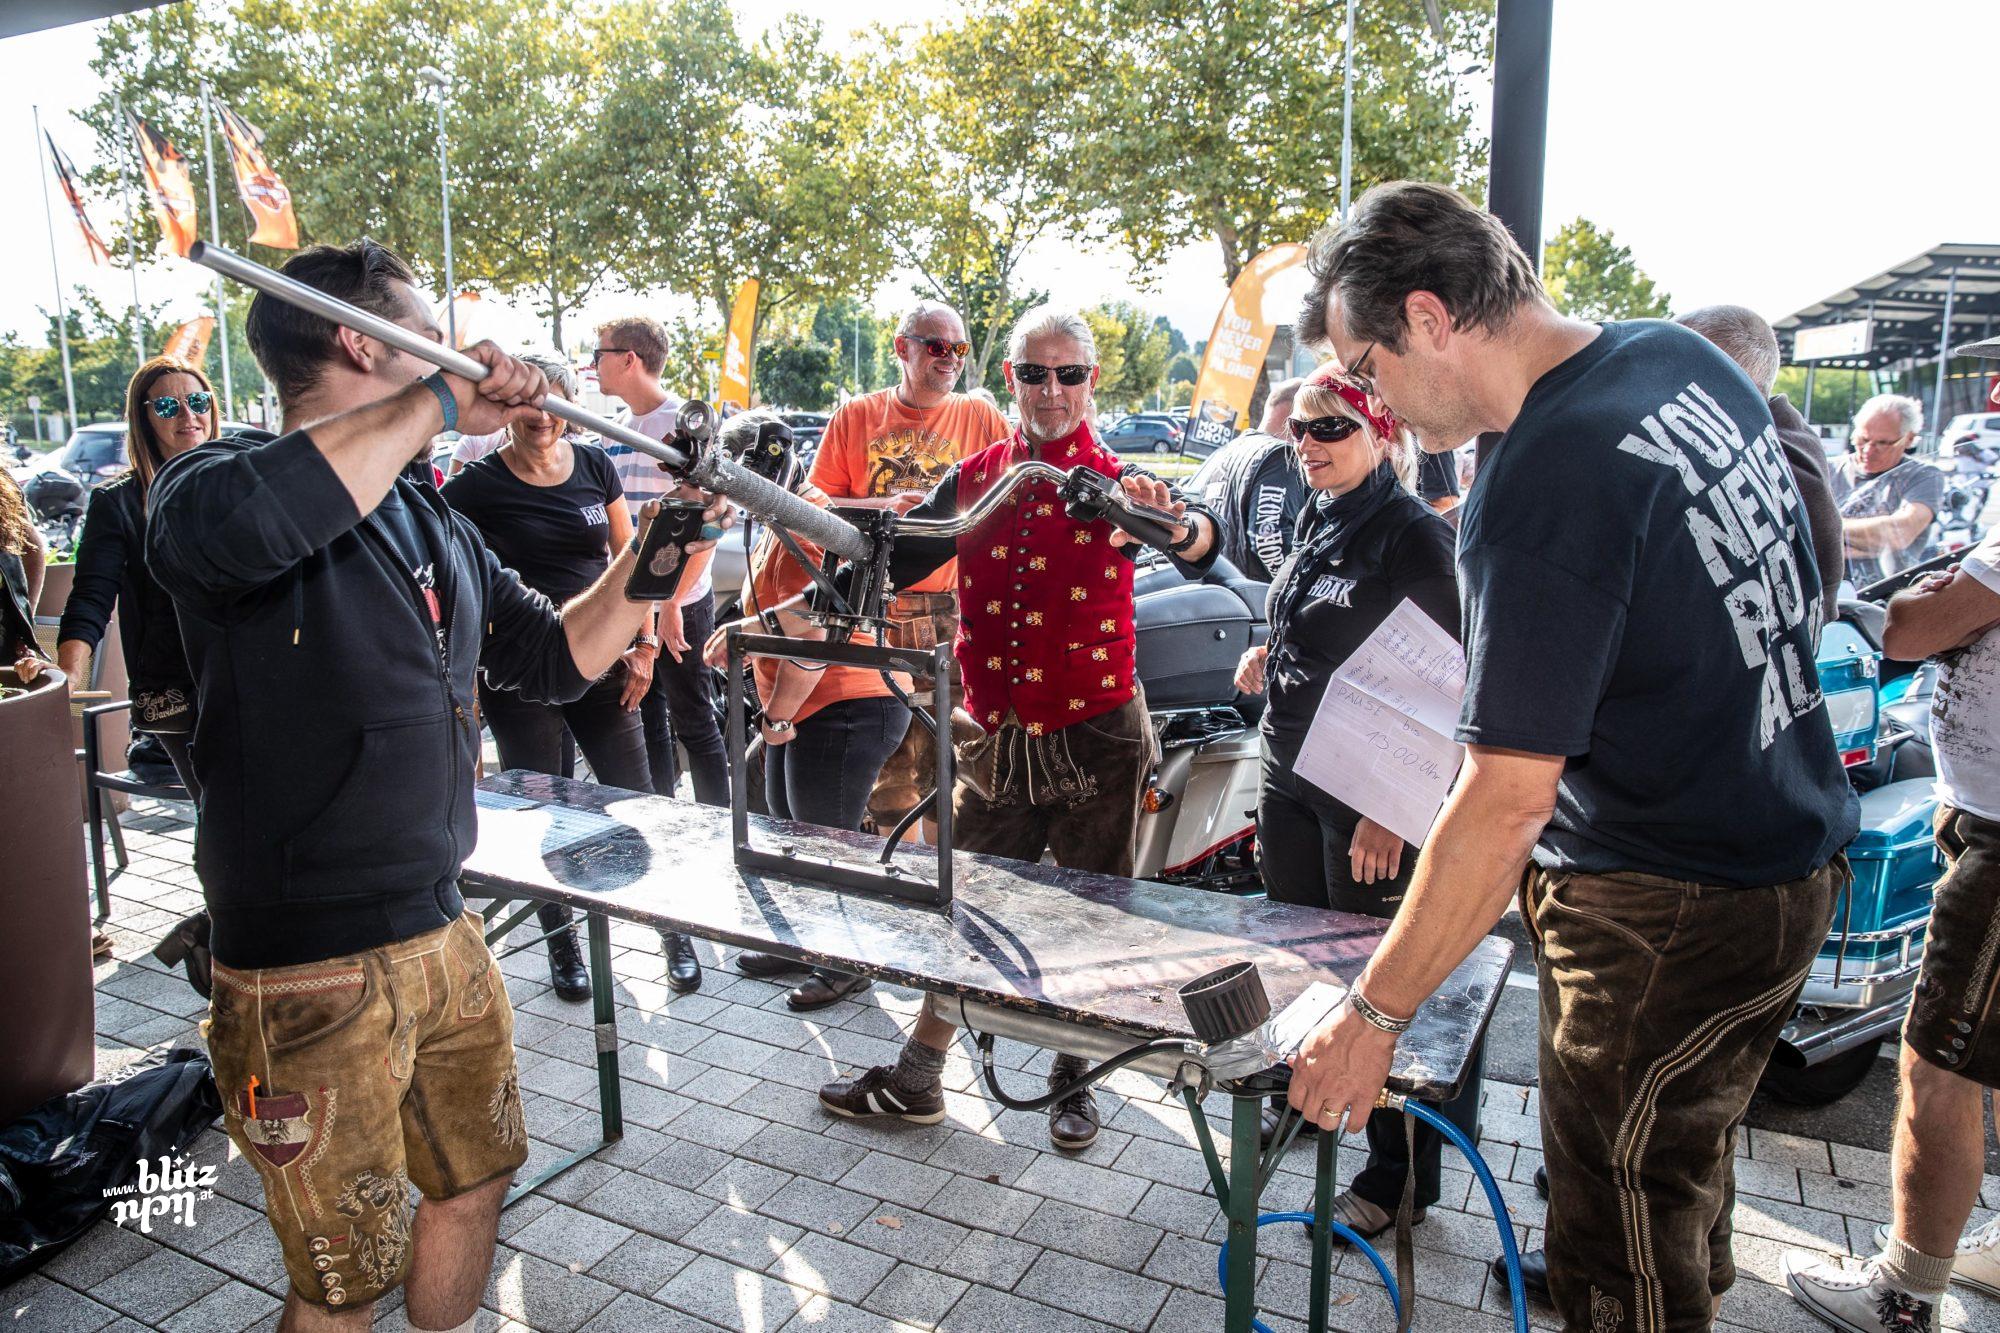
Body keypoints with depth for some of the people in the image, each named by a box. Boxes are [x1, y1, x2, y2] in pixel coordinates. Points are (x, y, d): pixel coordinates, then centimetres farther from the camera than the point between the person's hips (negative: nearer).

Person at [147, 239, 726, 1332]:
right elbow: (224, 525, -39)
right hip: (309, 972, -7)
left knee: (473, 1184, 23)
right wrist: (440, 400, -30)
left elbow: (554, 656, 17)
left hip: (443, 934, 8)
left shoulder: (434, 525, 11)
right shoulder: (219, 480, -13)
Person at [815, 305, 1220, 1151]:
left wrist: (1174, 526, -49)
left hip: (1094, 740, -3)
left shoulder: (1118, 485, -7)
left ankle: (1073, 1080, 32)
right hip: (996, 740, 3)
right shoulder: (974, 478, 5)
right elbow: (892, 557, 9)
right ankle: (916, 1080, 27)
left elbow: (1200, 550, -26)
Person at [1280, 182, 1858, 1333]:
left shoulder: (1541, 485, -28)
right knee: (1685, 1150, 32)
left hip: (1670, 912, -9)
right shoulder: (1683, 356, -1)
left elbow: (1504, 807, -29)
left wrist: (1372, 1019, -20)